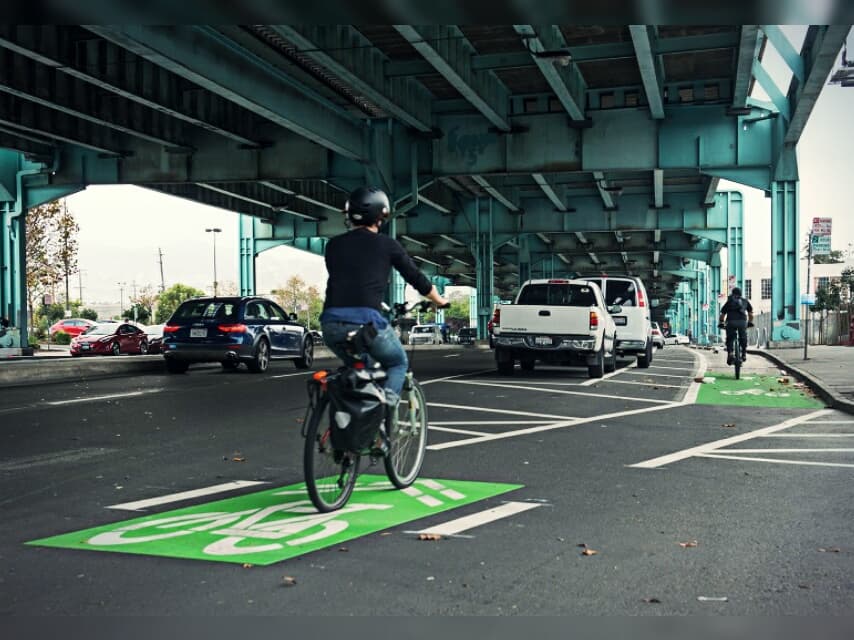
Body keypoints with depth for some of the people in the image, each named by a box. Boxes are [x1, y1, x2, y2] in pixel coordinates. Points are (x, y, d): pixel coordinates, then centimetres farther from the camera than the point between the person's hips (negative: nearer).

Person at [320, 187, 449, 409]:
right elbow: (416, 278, 16)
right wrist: (440, 301, 34)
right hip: (366, 320, -4)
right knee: (398, 365, 22)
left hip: (331, 323, 4)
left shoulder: (333, 244, 18)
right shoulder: (387, 244, 8)